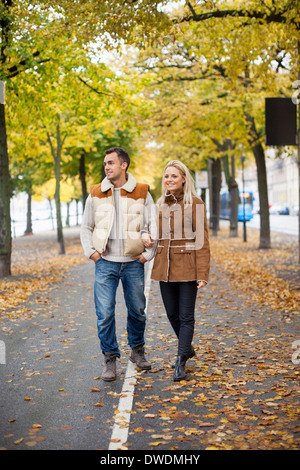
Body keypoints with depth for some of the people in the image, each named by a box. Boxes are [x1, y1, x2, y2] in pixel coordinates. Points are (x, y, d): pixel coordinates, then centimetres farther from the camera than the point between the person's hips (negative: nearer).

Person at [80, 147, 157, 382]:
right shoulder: (96, 194, 4)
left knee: (137, 310, 11)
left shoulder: (142, 193, 0)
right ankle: (110, 359, 9)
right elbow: (86, 227, 13)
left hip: (133, 263, 0)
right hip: (106, 263, 0)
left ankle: (137, 351, 32)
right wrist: (90, 251, 1)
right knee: (105, 313, -4)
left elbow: (154, 225, 2)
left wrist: (148, 254, -4)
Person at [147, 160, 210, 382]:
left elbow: (202, 240, -7)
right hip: (165, 266, 5)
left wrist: (202, 274, -12)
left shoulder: (195, 204, -5)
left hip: (187, 267, -5)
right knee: (172, 314, 12)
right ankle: (188, 348, 34)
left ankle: (180, 361, 5)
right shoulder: (160, 204, 11)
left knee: (186, 316, -1)